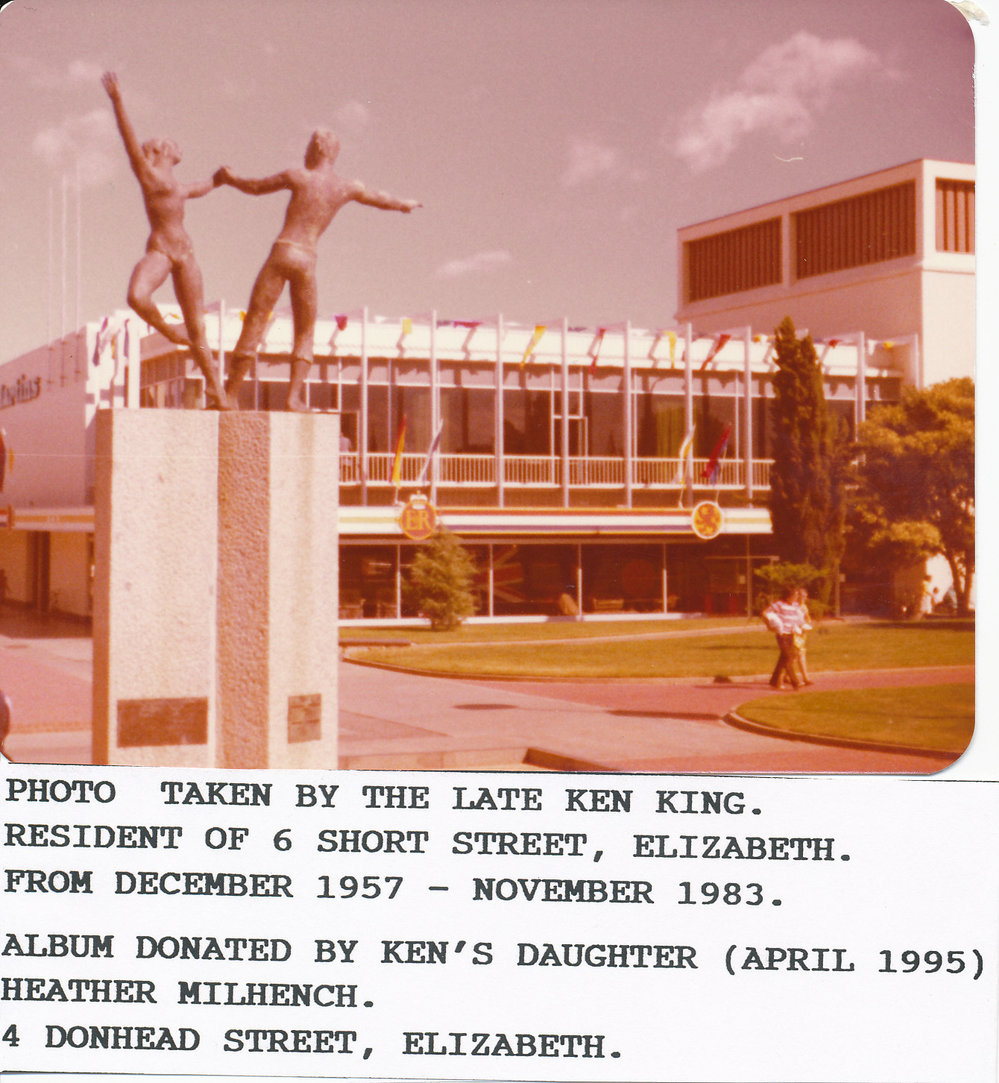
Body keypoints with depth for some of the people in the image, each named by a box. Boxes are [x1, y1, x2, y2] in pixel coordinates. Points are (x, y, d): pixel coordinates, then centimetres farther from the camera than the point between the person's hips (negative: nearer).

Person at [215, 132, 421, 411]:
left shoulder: (297, 176, 1)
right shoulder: (348, 188, 10)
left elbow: (255, 187, 13)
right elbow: (381, 200, 29)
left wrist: (230, 178, 34)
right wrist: (403, 204, 51)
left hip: (281, 252, -2)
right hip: (307, 261, 2)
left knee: (254, 324, 1)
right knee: (305, 333, 13)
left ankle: (232, 393, -1)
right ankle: (294, 396, -3)